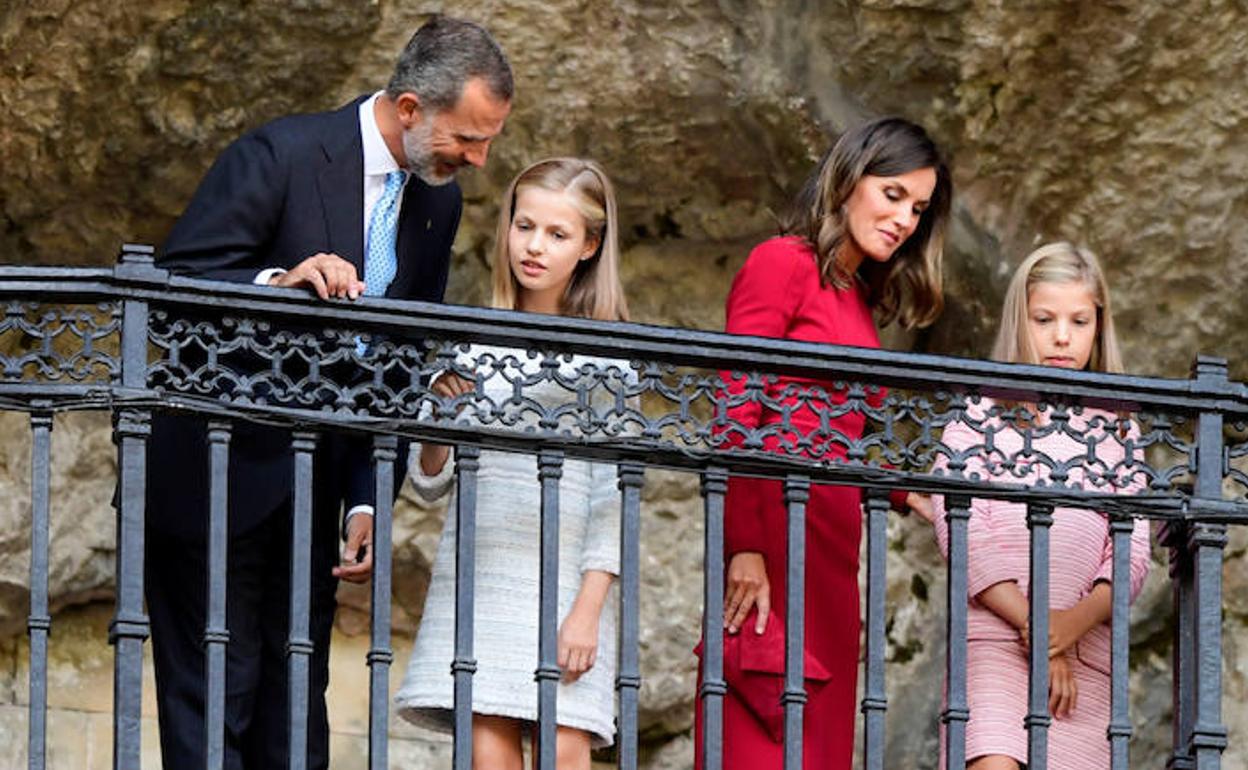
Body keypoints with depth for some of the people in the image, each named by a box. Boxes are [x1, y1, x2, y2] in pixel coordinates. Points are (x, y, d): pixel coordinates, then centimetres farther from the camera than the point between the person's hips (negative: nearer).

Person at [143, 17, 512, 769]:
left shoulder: (438, 200, 6)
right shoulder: (282, 155, -16)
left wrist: (367, 500, 3)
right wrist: (278, 284, -36)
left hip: (314, 484, 7)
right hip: (219, 475, -7)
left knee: (295, 703, 8)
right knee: (215, 696, -6)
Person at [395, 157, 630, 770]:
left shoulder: (605, 356, 3)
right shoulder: (473, 345, 11)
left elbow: (613, 492, -1)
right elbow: (430, 484, 16)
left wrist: (588, 609, -9)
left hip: (563, 577, -2)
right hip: (477, 573, 3)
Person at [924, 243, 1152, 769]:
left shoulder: (1117, 431, 19)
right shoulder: (980, 418, 11)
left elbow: (1132, 552, 9)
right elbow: (962, 532, -1)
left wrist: (1077, 620, -11)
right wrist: (1032, 623, -12)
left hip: (1085, 650, 3)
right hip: (993, 638, -3)